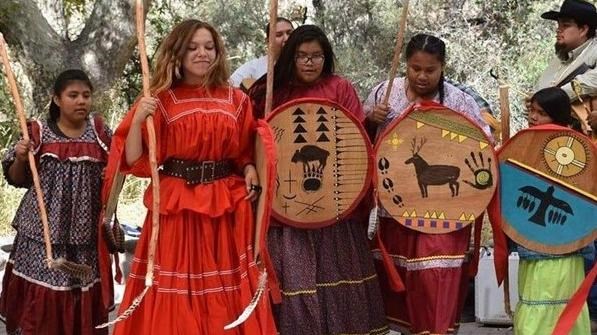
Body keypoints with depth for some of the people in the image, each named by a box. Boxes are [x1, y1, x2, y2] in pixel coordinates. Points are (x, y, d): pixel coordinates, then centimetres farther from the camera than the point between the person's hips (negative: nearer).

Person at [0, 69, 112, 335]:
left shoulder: (99, 132, 3)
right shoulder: (39, 132, -2)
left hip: (85, 230, 2)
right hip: (44, 228, -1)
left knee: (83, 295, 7)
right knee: (39, 295, 0)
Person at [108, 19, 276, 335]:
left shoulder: (236, 100, 8)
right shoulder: (161, 101, 0)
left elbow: (246, 152, 18)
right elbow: (135, 161, -4)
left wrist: (250, 171, -2)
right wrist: (138, 119, -18)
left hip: (227, 205, 3)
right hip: (176, 205, -3)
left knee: (229, 297, 8)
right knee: (176, 301, 1)